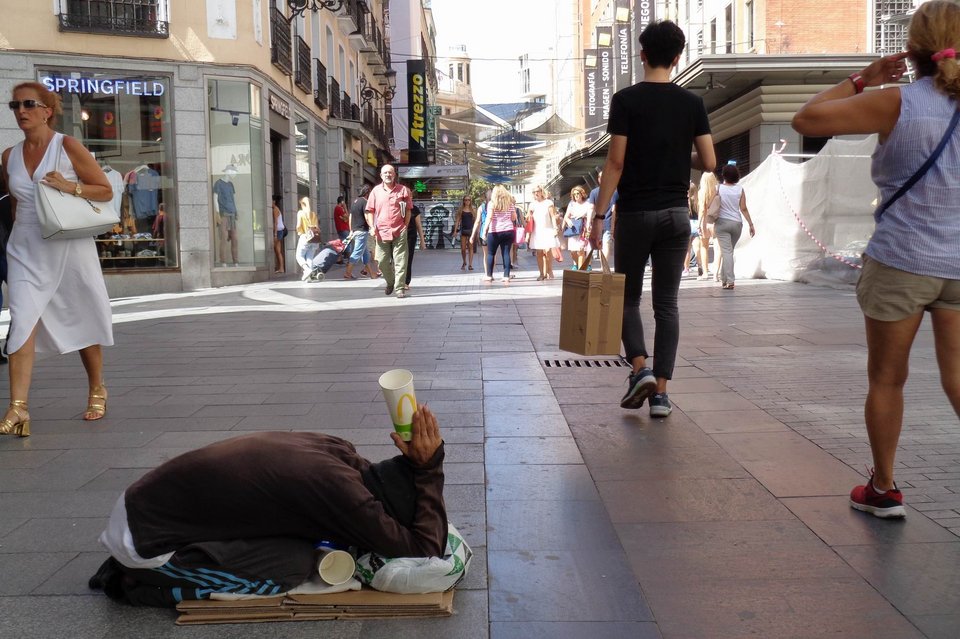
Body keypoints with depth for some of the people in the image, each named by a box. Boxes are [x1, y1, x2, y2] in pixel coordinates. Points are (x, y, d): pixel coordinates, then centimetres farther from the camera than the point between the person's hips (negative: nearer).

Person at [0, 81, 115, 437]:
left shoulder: (68, 147, -5)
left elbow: (105, 191, -4)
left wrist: (70, 187, -18)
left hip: (70, 247, -3)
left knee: (83, 322, 10)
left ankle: (97, 390, 28)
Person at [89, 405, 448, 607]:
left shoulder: (336, 453, -4)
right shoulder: (340, 491, -28)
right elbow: (426, 550, -19)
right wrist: (429, 467, -15)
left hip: (150, 502, 8)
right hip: (145, 538, -8)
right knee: (295, 564, -15)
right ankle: (142, 581, 0)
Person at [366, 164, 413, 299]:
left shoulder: (403, 190, 4)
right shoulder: (376, 191, 9)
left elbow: (408, 210, 7)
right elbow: (370, 211, 11)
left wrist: (405, 226, -1)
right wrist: (372, 227, -1)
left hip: (399, 231, -2)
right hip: (382, 231, 2)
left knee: (400, 261, -4)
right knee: (383, 261, 6)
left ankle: (400, 288, 0)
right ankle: (390, 282, 30)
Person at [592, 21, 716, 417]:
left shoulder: (626, 100, -6)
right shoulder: (692, 103, 3)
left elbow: (615, 163, -10)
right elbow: (709, 163, 1)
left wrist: (598, 215, -7)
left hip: (634, 214, -2)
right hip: (675, 214, 3)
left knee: (627, 298, 12)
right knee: (667, 304, 7)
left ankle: (640, 368, -6)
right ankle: (661, 391, 5)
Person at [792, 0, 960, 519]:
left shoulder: (897, 102, -10)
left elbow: (807, 119, -7)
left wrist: (860, 81, 4)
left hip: (900, 261, -3)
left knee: (886, 379, 11)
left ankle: (883, 491, 23)